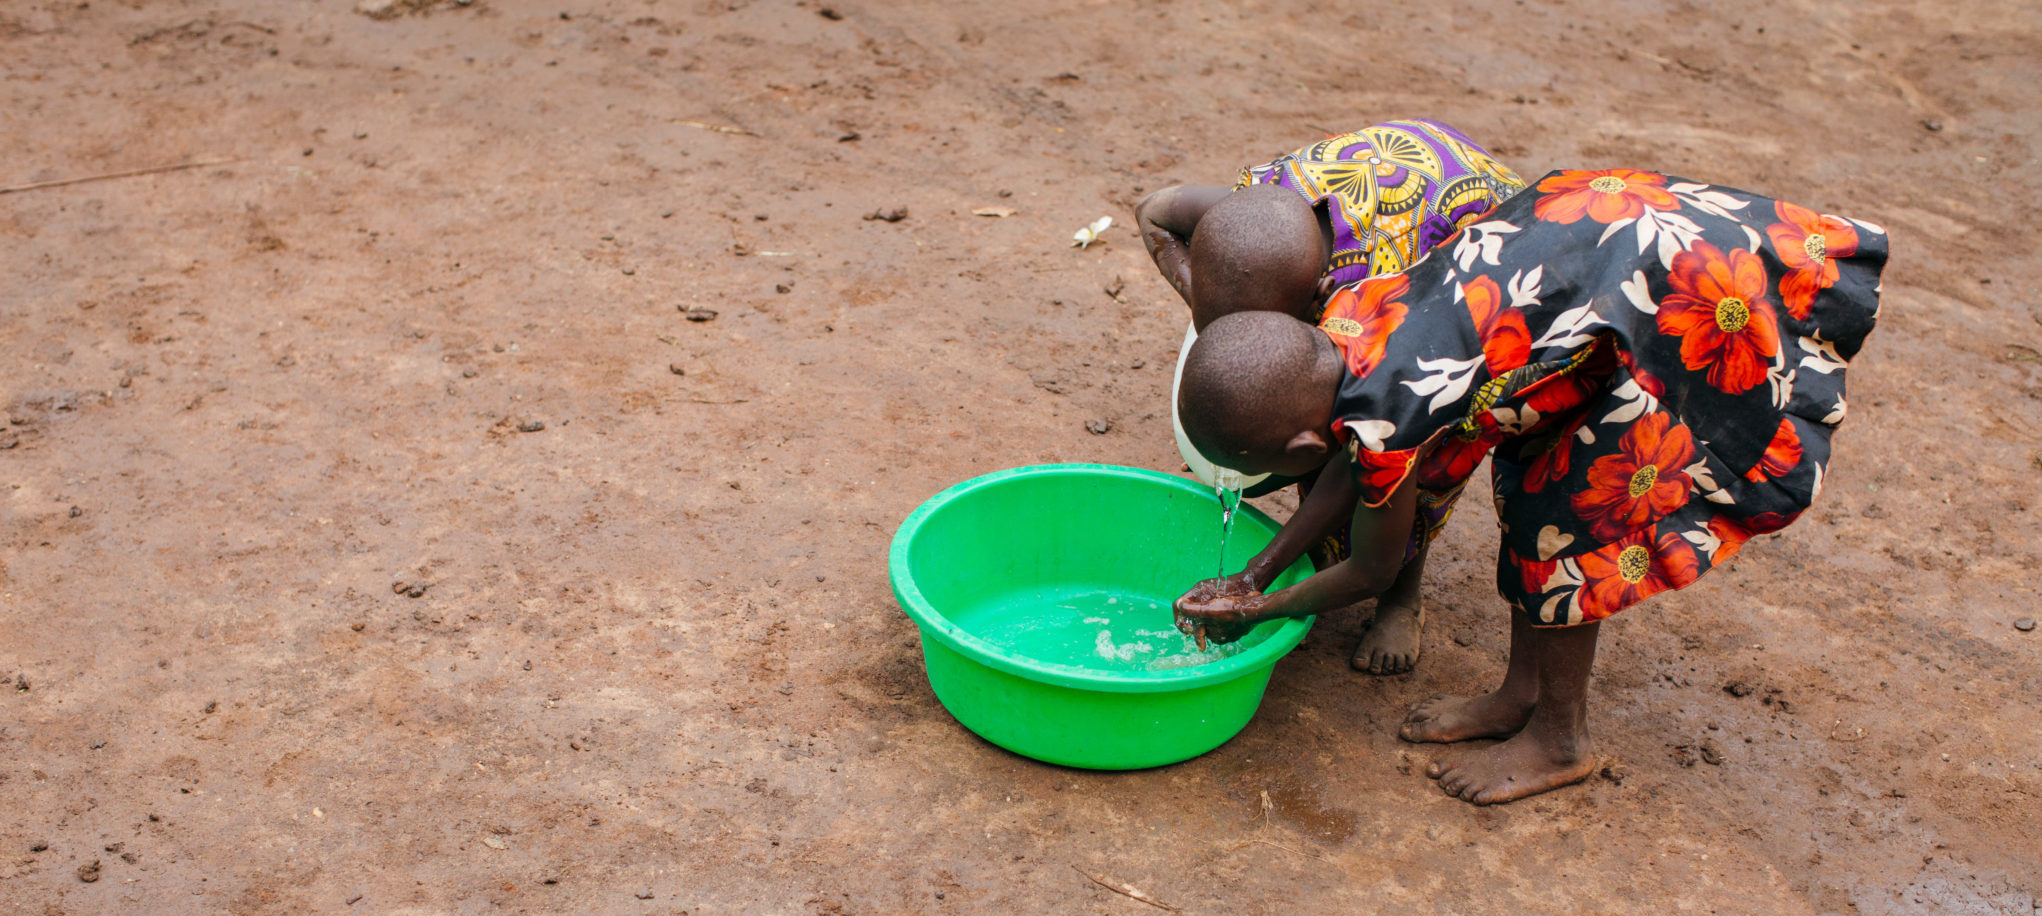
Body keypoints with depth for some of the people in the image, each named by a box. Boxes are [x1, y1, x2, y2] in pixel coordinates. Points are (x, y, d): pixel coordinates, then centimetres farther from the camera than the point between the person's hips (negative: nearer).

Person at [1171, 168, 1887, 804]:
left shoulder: (1386, 416, -23)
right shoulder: (1341, 318, -1)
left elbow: (1371, 573, -3)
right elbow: (1353, 459, 18)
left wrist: (1256, 611, 11)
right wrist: (1257, 568, 21)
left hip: (1713, 303, -9)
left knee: (1559, 513, 0)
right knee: (1529, 466, 14)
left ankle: (1561, 740, 20)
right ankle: (1522, 695, 29)